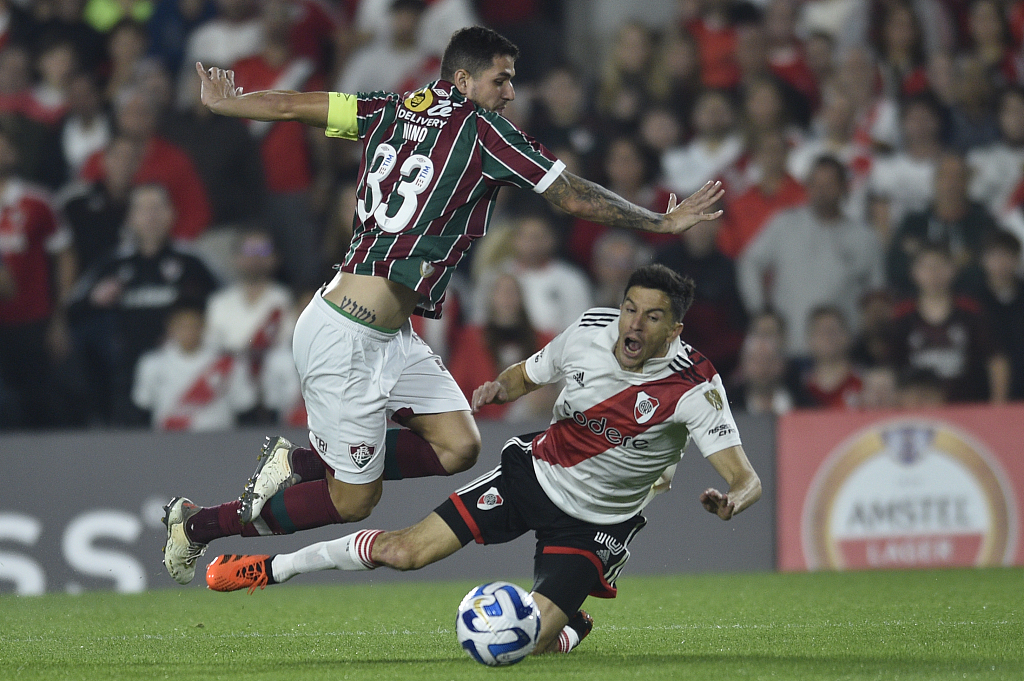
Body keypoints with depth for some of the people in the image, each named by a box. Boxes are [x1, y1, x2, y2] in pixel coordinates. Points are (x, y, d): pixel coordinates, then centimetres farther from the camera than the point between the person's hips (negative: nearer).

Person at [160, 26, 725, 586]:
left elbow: (290, 106, 13)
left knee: (457, 446, 6)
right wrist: (663, 222, 5)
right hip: (345, 342, -9)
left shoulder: (392, 111, 8)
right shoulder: (482, 130, -12)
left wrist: (222, 102, 32)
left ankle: (297, 463, 13)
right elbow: (575, 198, -7)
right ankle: (196, 523, 17)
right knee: (353, 499, 2)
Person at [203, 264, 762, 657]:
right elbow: (528, 374, 8)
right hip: (535, 470, 3)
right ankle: (273, 568, 17)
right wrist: (500, 387, -15)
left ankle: (571, 627, 20)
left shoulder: (694, 388, -25)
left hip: (594, 523, -3)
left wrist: (732, 499, -54)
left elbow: (746, 479, -30)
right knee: (404, 552, -5)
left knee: (530, 642, -18)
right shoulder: (590, 330, -13)